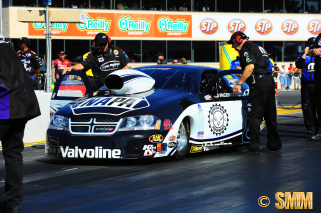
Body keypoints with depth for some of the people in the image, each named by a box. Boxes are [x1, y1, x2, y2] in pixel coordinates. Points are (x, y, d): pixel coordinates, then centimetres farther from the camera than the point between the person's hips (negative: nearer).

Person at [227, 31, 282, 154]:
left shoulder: (245, 49, -5)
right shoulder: (257, 47, 24)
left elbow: (250, 66, -19)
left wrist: (239, 83, -19)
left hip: (259, 83, -10)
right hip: (269, 80, 10)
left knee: (254, 115, -7)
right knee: (270, 114, 14)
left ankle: (253, 146, -9)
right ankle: (274, 144, 19)